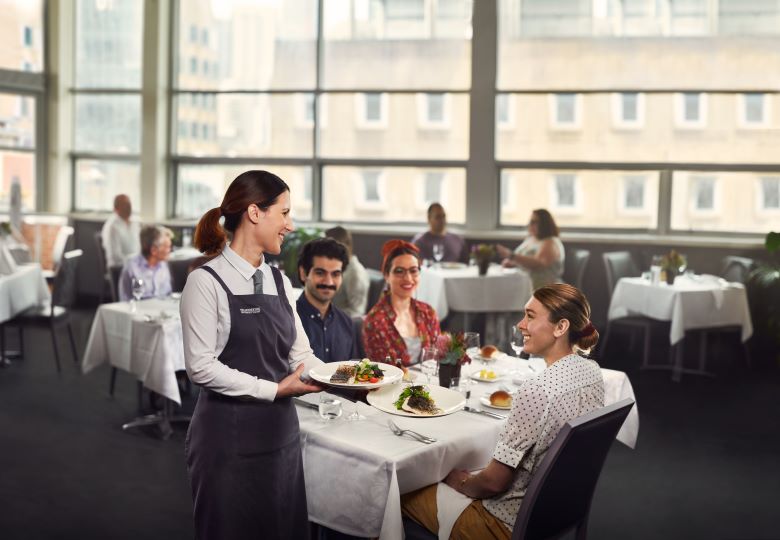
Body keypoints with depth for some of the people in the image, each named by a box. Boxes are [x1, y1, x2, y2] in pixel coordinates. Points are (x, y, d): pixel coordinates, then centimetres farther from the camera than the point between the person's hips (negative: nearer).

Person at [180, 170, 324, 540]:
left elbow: (300, 354, 7)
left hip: (280, 434, 6)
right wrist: (275, 389, -18)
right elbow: (200, 366, -17)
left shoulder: (280, 282, 9)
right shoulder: (207, 281, -12)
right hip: (229, 437, -6)